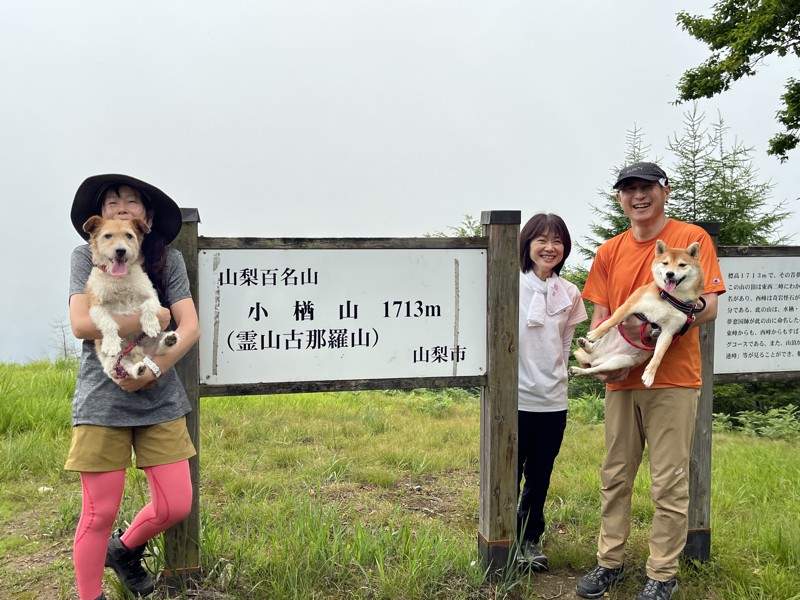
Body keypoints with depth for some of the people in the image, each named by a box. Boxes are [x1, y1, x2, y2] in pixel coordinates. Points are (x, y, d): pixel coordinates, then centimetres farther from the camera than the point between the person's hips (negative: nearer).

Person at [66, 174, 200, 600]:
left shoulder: (168, 260, 3)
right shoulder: (86, 257, -1)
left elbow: (191, 327, -5)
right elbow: (81, 324, -15)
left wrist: (153, 369, -19)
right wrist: (154, 317, -13)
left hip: (161, 400, 3)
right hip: (102, 400, -2)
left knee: (176, 506, 3)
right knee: (100, 513, 1)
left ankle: (124, 549, 34)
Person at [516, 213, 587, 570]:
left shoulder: (570, 294, 6)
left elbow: (565, 345, 14)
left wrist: (554, 378, 9)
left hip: (553, 400, 4)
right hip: (515, 397, -4)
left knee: (540, 476, 14)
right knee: (510, 474, 5)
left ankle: (531, 540, 29)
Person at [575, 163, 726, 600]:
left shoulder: (692, 238, -3)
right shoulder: (609, 253, 9)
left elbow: (708, 308, -9)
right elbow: (600, 317, 10)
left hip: (673, 380, -4)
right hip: (621, 381, 4)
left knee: (669, 483, 1)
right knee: (615, 477, 12)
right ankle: (610, 561, 25)